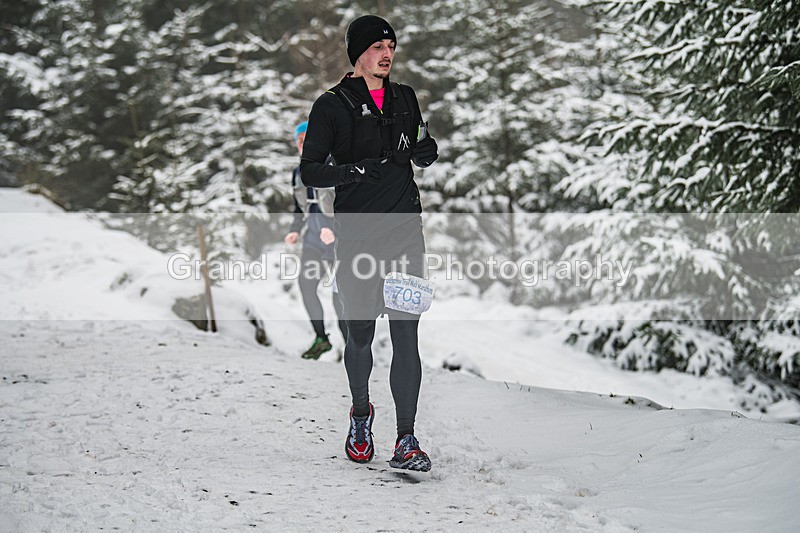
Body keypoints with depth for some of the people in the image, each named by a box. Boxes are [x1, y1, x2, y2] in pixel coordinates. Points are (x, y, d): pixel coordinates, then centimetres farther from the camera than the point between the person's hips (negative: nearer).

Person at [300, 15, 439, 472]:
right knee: (360, 336, 6)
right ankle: (361, 413, 34)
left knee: (407, 337, -5)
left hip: (406, 232, 2)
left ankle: (407, 442, -4)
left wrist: (426, 149, 1)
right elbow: (310, 171, -3)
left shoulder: (405, 98, 13)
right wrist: (359, 169, -19)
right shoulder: (333, 105, 0)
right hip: (357, 237, -2)